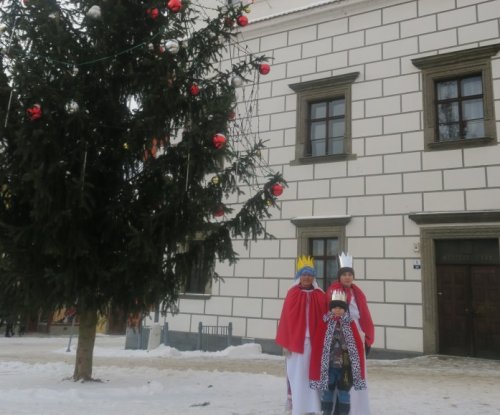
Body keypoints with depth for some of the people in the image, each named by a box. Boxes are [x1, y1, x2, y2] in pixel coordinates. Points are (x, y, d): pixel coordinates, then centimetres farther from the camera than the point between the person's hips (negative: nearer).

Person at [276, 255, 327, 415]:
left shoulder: (320, 296, 4)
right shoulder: (292, 294, -1)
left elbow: (323, 320, 4)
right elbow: (286, 318, -2)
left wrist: (324, 342, 1)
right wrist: (285, 342, -5)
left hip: (314, 342, 1)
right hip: (296, 340, -1)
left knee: (312, 374, 6)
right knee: (297, 375, 3)